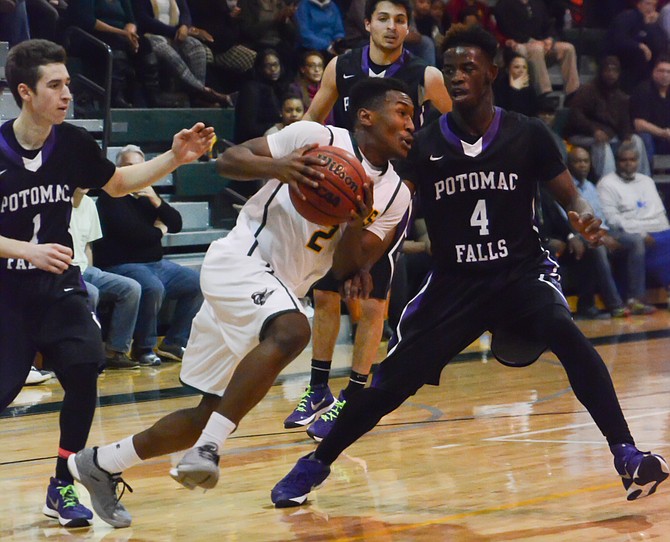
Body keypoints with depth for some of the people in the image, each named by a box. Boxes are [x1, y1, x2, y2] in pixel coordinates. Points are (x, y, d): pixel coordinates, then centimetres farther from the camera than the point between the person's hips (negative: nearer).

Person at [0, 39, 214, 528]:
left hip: (58, 284, 3)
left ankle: (63, 486, -1)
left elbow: (117, 184, 16)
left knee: (84, 369, -16)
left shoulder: (72, 143, -3)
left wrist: (175, 159, 4)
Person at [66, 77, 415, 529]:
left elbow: (344, 269, 2)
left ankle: (101, 463, 26)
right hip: (241, 259, -8)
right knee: (292, 331, -37)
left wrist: (360, 221, -17)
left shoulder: (395, 196, 8)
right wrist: (275, 166, -26)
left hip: (280, 288, 8)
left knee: (211, 415, 10)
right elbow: (228, 160, -7)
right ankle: (208, 450, -34)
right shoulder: (317, 137, -7)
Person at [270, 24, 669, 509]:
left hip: (522, 272, -1)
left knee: (565, 333, -32)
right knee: (393, 381, -4)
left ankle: (628, 457, -29)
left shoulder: (527, 135, -5)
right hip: (453, 282, 1)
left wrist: (585, 217, -23)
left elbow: (571, 197, 0)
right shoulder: (424, 145, -4)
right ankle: (315, 465, 17)